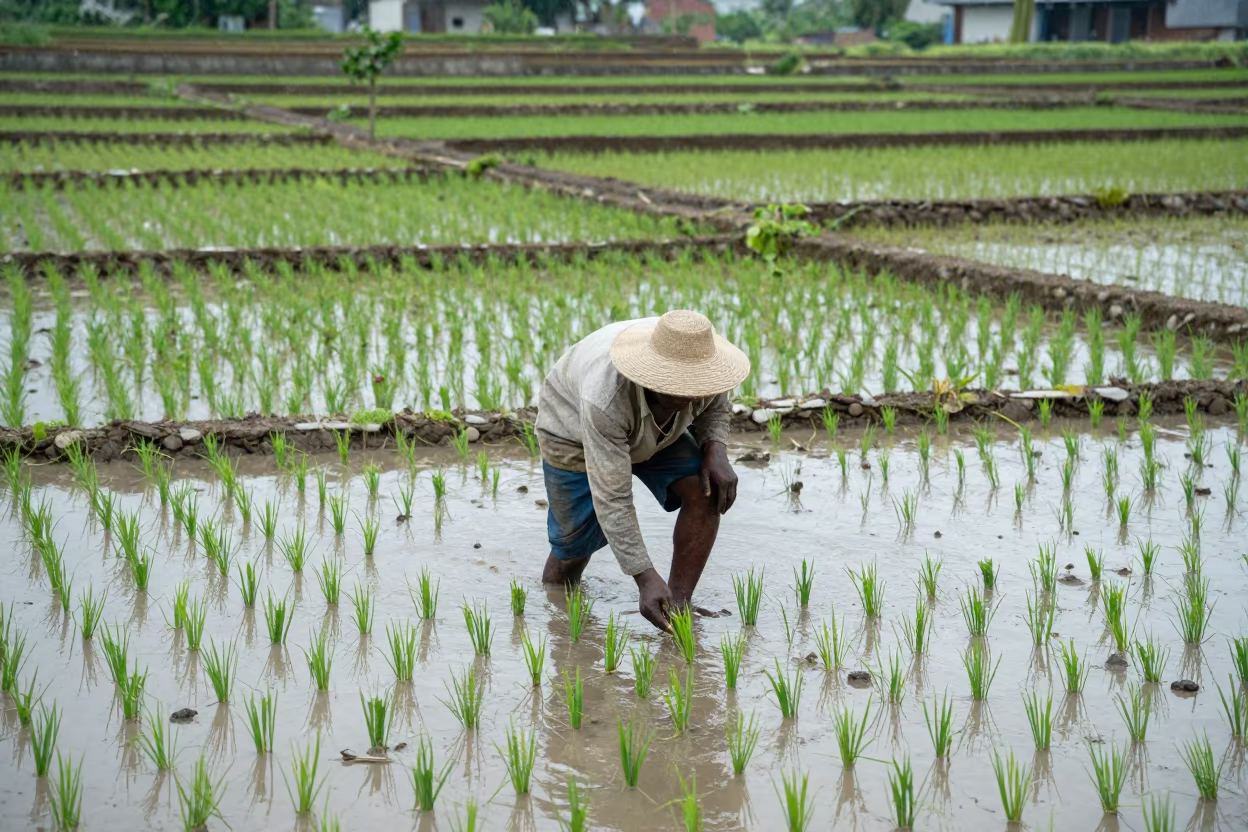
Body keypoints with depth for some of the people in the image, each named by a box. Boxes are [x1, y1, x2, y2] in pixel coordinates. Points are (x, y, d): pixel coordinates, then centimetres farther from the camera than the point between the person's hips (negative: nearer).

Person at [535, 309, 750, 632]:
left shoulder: (701, 364, -31)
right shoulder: (607, 398, -45)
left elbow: (715, 408, -4)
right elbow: (612, 499, -40)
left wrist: (715, 450, -26)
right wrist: (646, 579, -42)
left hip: (656, 433, 4)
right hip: (574, 432, -4)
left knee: (706, 492, -20)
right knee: (577, 543, 2)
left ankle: (679, 604, -11)